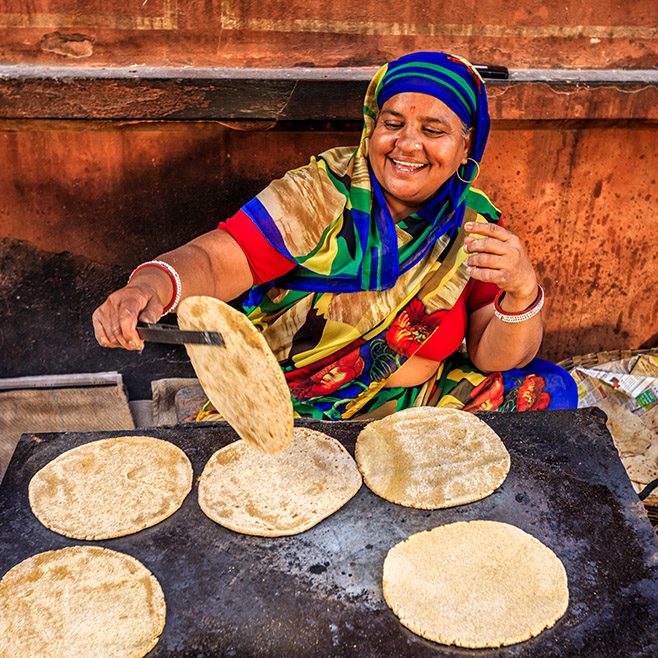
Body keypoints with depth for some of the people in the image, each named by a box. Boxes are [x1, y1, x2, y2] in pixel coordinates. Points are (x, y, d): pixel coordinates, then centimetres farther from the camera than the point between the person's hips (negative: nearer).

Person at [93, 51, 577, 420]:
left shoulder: (475, 224, -3)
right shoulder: (319, 196, -13)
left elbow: (493, 357, -6)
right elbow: (213, 261, -21)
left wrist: (522, 291, -27)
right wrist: (153, 285, -44)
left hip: (416, 408, 4)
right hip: (289, 411, -3)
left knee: (545, 389, -10)